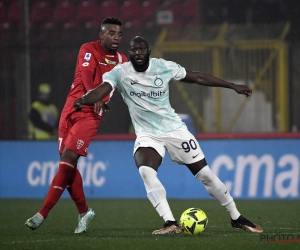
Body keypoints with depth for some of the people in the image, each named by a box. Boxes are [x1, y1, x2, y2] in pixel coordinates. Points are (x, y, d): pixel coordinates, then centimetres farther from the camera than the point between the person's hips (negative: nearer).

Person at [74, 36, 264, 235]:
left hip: (175, 129, 1)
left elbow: (198, 77, 4)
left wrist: (233, 86, 7)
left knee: (205, 174, 1)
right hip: (147, 135, -1)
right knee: (146, 171, -30)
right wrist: (83, 100, -52)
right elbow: (101, 90, -28)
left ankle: (237, 218, 19)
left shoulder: (164, 67, -7)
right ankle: (171, 224, -28)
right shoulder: (120, 73, -11)